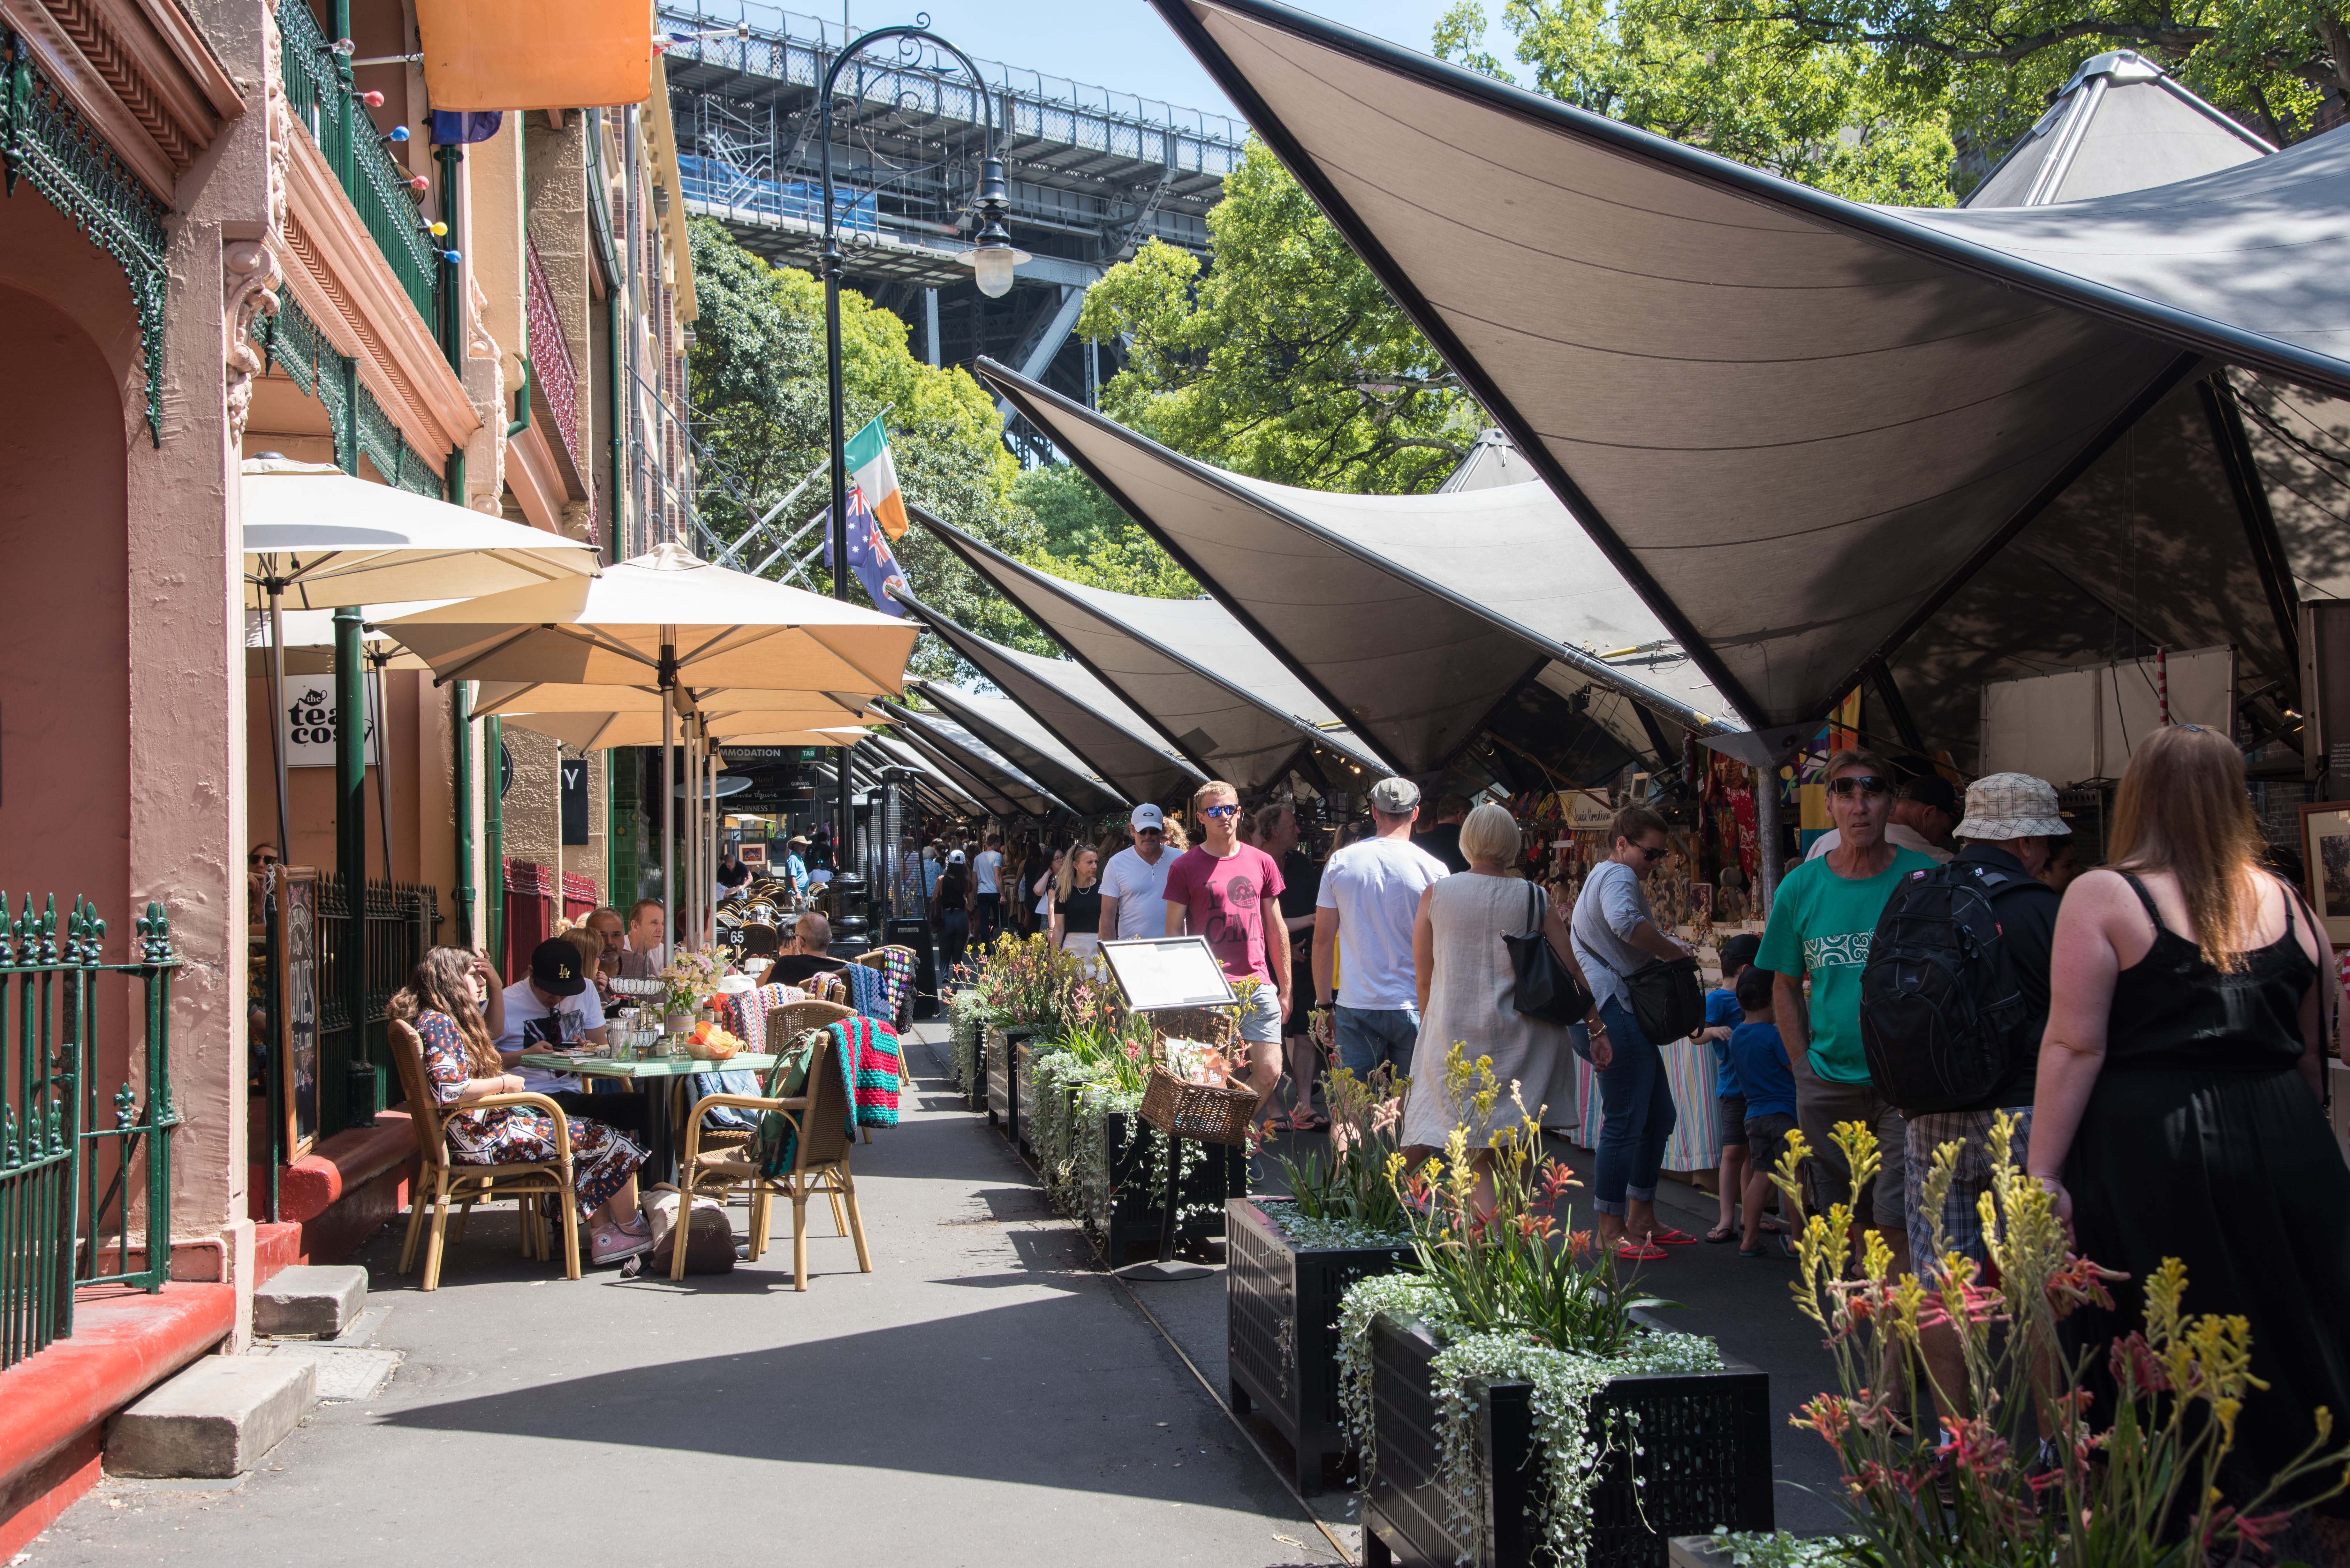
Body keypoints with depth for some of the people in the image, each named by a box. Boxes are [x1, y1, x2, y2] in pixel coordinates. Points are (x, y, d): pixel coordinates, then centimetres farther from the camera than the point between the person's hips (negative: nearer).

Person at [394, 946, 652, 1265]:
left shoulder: (448, 1020, 15)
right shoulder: (438, 1023, -17)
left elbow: (494, 1029, 37)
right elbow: (449, 1091, -30)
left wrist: (495, 987, 21)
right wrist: (505, 1083, -16)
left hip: (494, 1121, 11)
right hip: (485, 1137, -11)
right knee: (608, 1141, -5)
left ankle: (602, 1235, 0)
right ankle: (630, 1229, 12)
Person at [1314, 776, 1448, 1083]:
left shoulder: (1340, 862, 2)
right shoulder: (1433, 870, -4)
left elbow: (1323, 940, 5)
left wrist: (1324, 1003, 12)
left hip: (1355, 1007, 2)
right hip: (1413, 1007, -1)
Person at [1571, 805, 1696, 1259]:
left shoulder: (1606, 877, 25)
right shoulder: (1618, 877, -11)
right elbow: (1626, 922, -34)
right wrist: (1676, 951, -20)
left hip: (1625, 1015, 11)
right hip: (1616, 1013, -11)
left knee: (1659, 1116, 15)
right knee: (1625, 1124, -8)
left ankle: (1641, 1220, 22)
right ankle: (1612, 1231, -3)